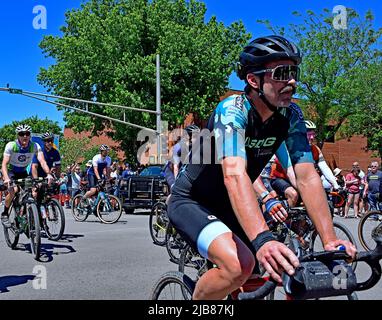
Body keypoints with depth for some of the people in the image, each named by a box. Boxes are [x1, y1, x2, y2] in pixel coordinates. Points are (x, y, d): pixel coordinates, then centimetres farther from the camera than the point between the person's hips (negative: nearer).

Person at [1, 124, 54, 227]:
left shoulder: (35, 146, -18)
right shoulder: (11, 146, -23)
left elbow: (42, 161, -28)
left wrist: (48, 174, -46)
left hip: (23, 172, 3)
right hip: (11, 172, -3)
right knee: (13, 190, -29)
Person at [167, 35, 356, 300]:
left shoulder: (291, 116, -10)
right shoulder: (232, 110, -28)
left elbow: (307, 177, -18)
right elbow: (235, 175, -43)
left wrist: (330, 240, -28)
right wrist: (262, 239, -56)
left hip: (227, 206, 7)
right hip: (191, 201, -7)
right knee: (239, 266, -29)